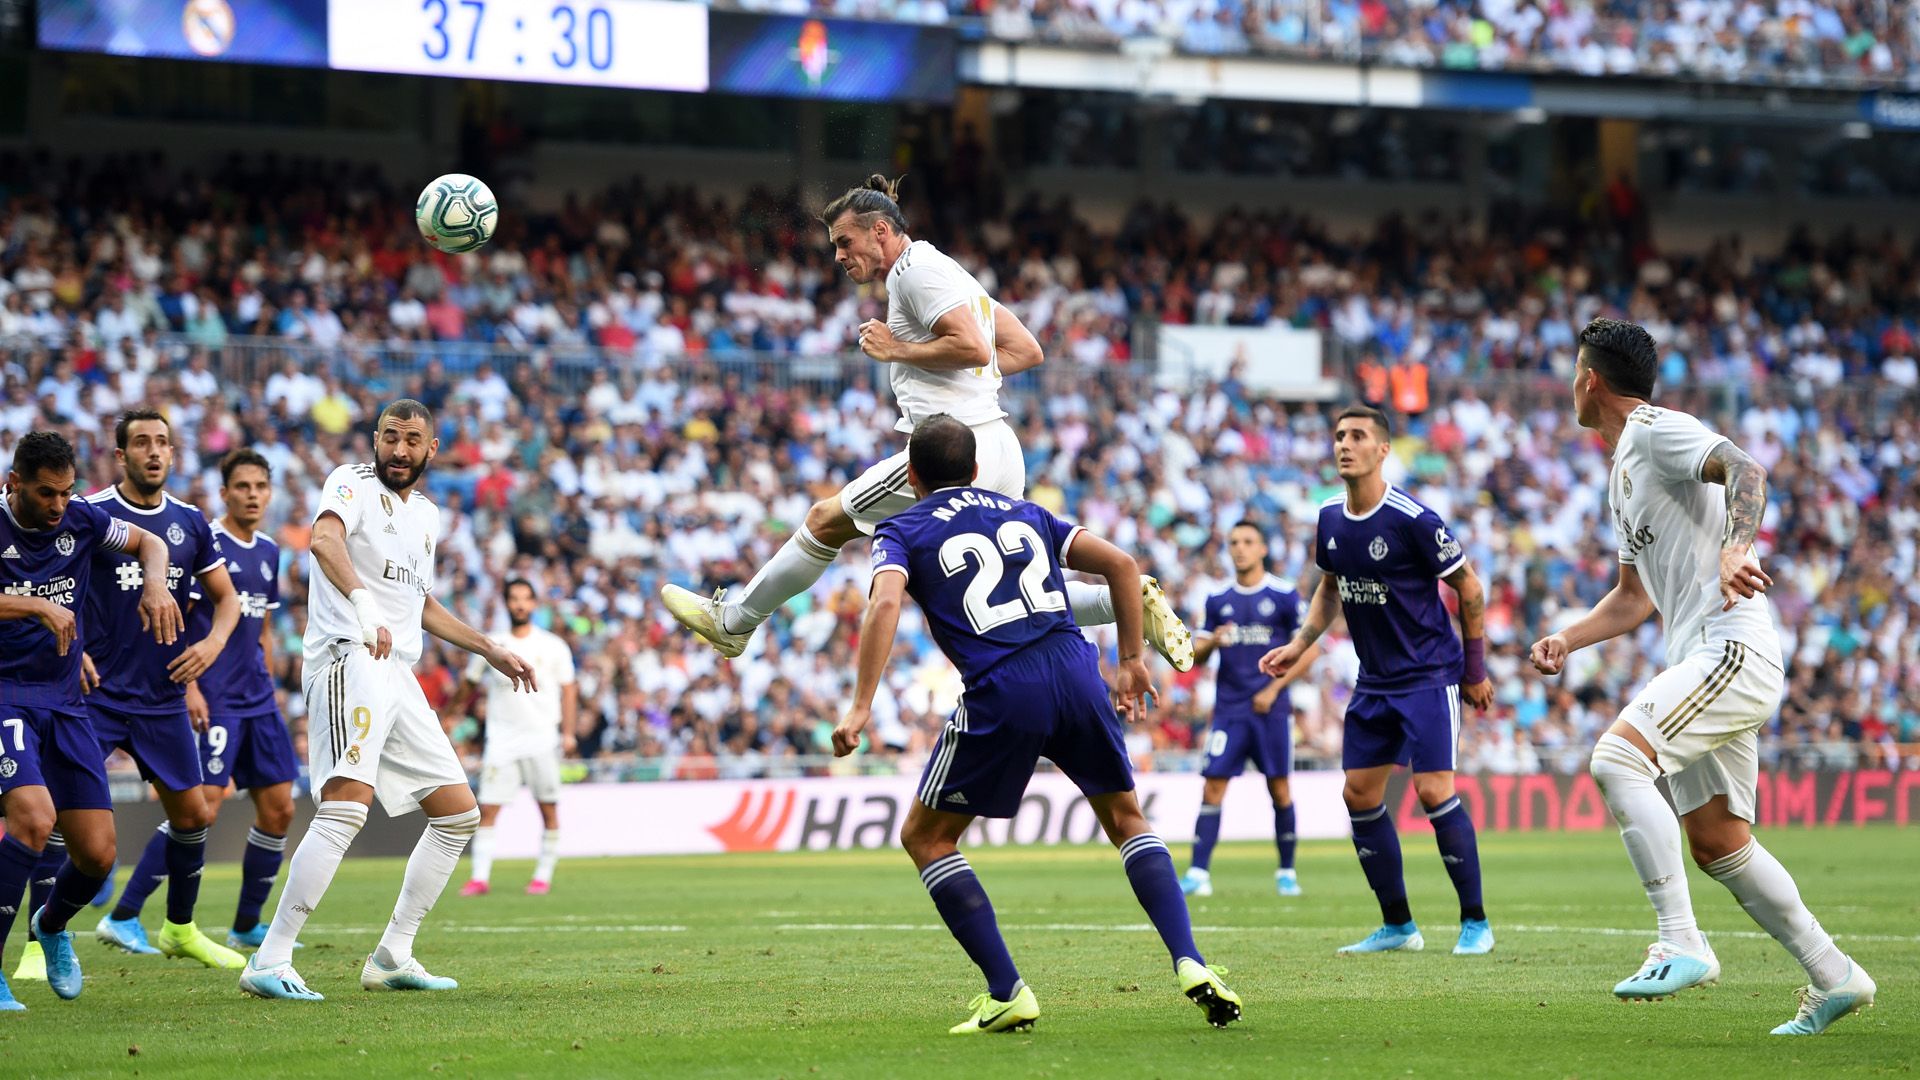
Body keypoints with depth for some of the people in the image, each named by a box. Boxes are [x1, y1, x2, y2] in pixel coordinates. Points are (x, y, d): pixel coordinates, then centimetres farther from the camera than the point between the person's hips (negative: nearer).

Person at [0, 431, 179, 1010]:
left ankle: (51, 923, 34)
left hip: (65, 704, 5)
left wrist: (156, 585, -4)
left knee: (97, 854, 0)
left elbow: (149, 543, 17)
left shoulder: (79, 519, 3)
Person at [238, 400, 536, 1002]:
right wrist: (364, 607, -43)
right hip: (349, 659, -9)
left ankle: (392, 957, 15)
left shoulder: (425, 514, 21)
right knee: (347, 806, -25)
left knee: (459, 815, 10)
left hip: (398, 676, 9)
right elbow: (324, 538, -27)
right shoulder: (353, 484, -4)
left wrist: (491, 652, 38)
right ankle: (269, 963, -28)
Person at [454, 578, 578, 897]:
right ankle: (480, 877, -6)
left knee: (548, 808, 1)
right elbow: (469, 684, 15)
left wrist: (568, 732, -3)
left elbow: (568, 689, 5)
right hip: (502, 737, 0)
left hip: (543, 737, 0)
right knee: (487, 808, -8)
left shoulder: (553, 646, 4)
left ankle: (544, 875, 9)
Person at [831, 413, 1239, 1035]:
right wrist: (1131, 662, 24)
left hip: (1001, 696, -4)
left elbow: (886, 603, -10)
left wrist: (861, 706, -14)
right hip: (1076, 674, 4)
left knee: (925, 837, 13)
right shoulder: (1024, 514, 25)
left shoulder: (902, 532, 12)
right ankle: (1191, 965, 4)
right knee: (1126, 820, 23)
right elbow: (1120, 564, 18)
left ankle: (1007, 993, 5)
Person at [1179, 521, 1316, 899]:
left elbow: (1309, 649, 0)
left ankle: (1287, 872, 13)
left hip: (1270, 708, -2)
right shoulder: (1217, 601, 10)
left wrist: (1274, 688, -8)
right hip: (1229, 708, 2)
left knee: (1279, 788, 0)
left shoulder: (1285, 596, 0)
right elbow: (1196, 654, 12)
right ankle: (1198, 873, -8)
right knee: (1213, 786, -7)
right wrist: (1211, 641, -11)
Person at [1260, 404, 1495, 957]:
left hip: (1429, 674, -7)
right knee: (1360, 793, 3)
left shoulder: (1413, 519, -18)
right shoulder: (1330, 517, 2)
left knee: (1433, 790, -15)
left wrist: (1475, 670, -5)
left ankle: (1475, 923, -2)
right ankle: (1398, 926, 14)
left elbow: (1468, 587, -8)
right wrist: (1299, 645, 10)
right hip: (1375, 679, 7)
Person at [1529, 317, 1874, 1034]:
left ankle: (1681, 943, -27)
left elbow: (1746, 471, -24)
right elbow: (1636, 596, 31)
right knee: (1717, 845, 9)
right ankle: (1833, 977, 17)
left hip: (1734, 649, -10)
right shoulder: (1623, 471, 24)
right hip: (1706, 662, 10)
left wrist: (1735, 549, -41)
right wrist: (1567, 640, 16)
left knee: (1616, 756, -25)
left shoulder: (1658, 430, -6)